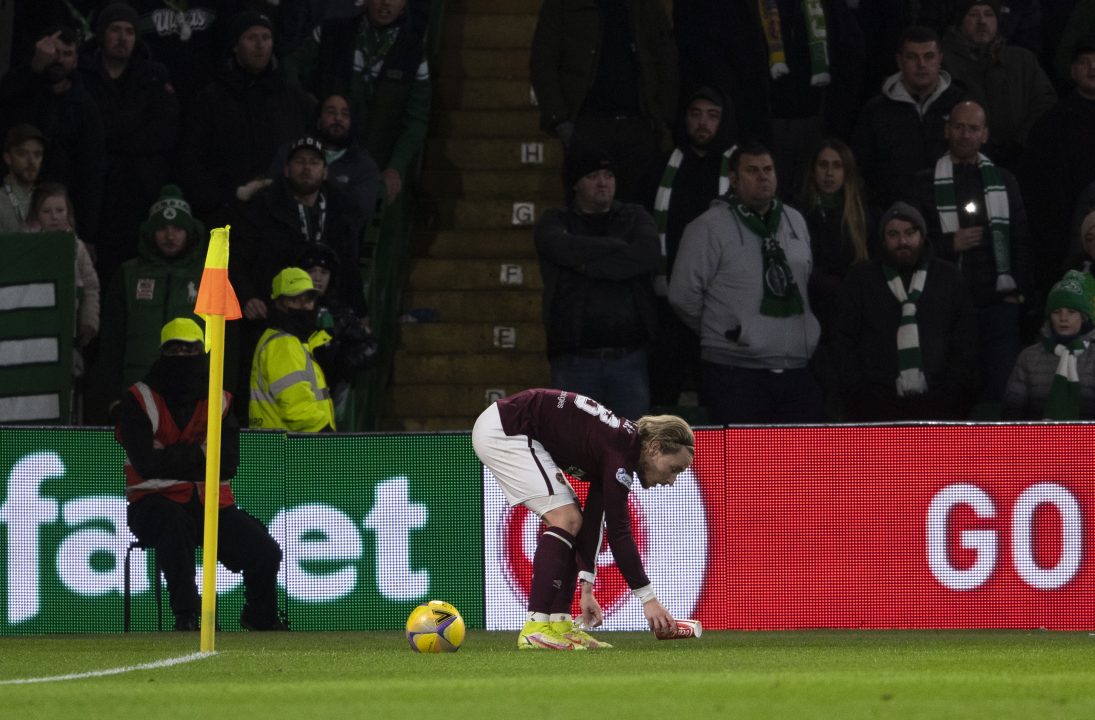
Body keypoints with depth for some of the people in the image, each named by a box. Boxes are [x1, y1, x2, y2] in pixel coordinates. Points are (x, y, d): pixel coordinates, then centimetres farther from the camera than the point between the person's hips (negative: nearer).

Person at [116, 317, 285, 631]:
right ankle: (185, 615, -35)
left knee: (266, 552, -14)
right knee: (174, 521, -41)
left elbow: (228, 463, -4)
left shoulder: (220, 402, 10)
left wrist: (174, 459, -11)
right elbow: (147, 464, -15)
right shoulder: (139, 401, -2)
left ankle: (261, 618, 19)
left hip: (213, 505, 4)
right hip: (155, 502, -4)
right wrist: (200, 452, -7)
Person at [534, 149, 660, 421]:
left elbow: (649, 256, -7)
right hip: (574, 359, -1)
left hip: (629, 357, 1)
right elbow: (563, 248, -15)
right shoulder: (554, 222, 9)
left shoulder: (635, 217, 13)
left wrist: (588, 265, -9)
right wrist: (619, 247, -7)